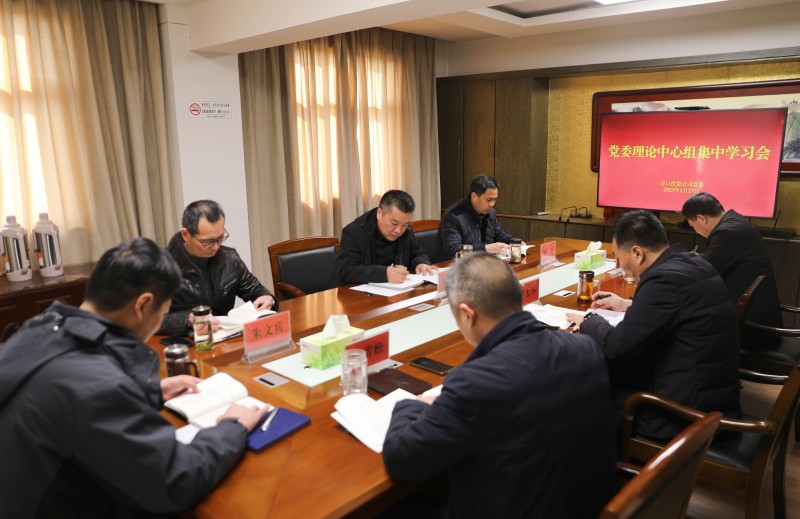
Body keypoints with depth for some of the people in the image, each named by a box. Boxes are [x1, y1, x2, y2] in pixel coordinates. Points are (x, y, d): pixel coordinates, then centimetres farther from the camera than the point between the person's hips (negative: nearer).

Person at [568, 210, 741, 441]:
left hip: (689, 413, -8)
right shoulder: (694, 264, 4)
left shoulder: (665, 278, -24)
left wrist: (588, 321, -3)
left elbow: (616, 346, -21)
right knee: (609, 368, 14)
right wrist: (629, 304, 25)